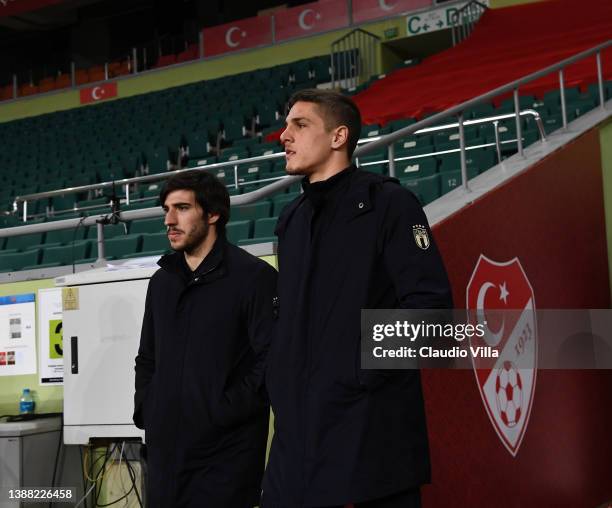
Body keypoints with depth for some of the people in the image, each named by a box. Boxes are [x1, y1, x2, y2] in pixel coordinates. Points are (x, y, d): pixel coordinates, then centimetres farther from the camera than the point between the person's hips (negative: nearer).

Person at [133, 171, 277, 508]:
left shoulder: (254, 276, -7)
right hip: (165, 449, 6)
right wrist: (145, 413, 10)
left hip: (226, 454, -6)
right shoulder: (162, 281, 15)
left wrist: (228, 413, -17)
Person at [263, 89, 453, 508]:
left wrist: (371, 365, -20)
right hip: (300, 426, 7)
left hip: (374, 426, -6)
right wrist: (280, 379, 9)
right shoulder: (292, 219, 17)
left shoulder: (388, 202, -4)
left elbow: (431, 303, -13)